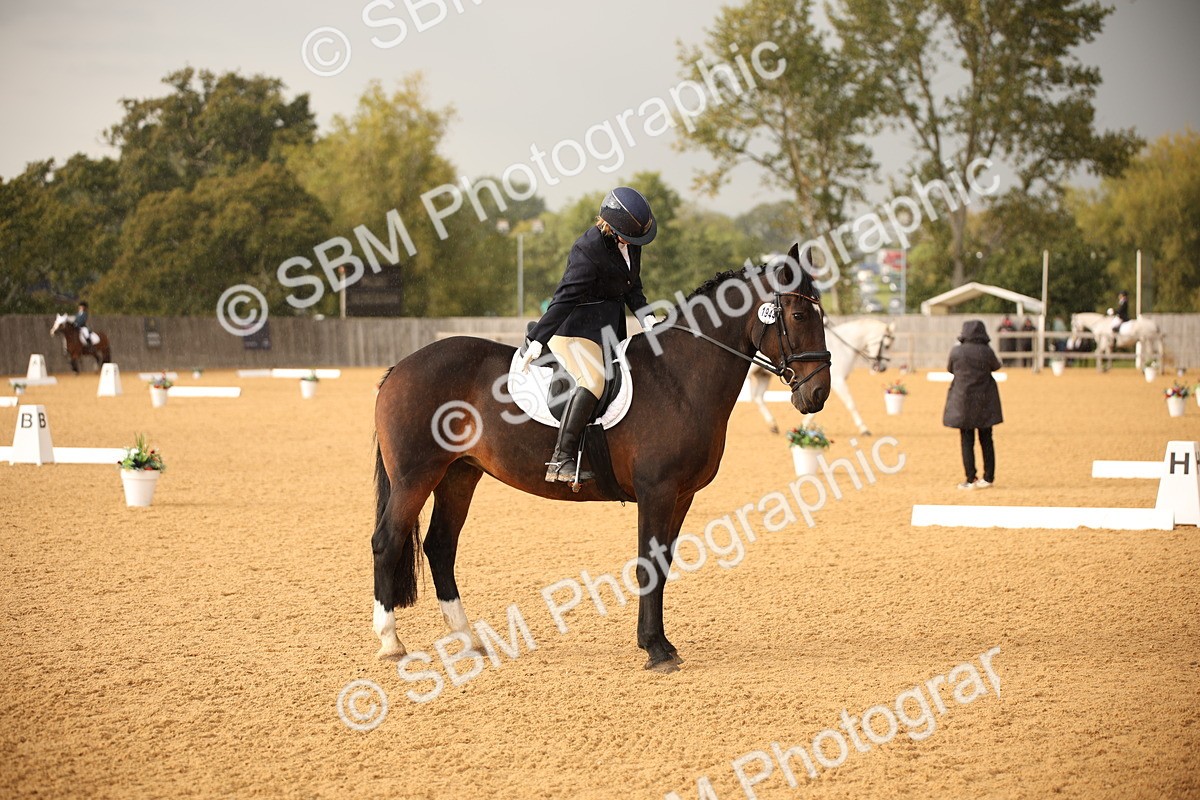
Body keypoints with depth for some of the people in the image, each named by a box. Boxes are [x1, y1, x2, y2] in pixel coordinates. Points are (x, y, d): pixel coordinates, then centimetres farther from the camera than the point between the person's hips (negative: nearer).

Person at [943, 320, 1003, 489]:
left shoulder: (956, 352, -9)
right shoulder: (986, 352, -8)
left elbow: (950, 369, 7)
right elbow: (996, 366, 11)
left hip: (963, 402, -1)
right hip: (985, 403, 1)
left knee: (967, 441, 4)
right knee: (986, 440, 11)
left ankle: (970, 480, 2)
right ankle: (988, 477, 14)